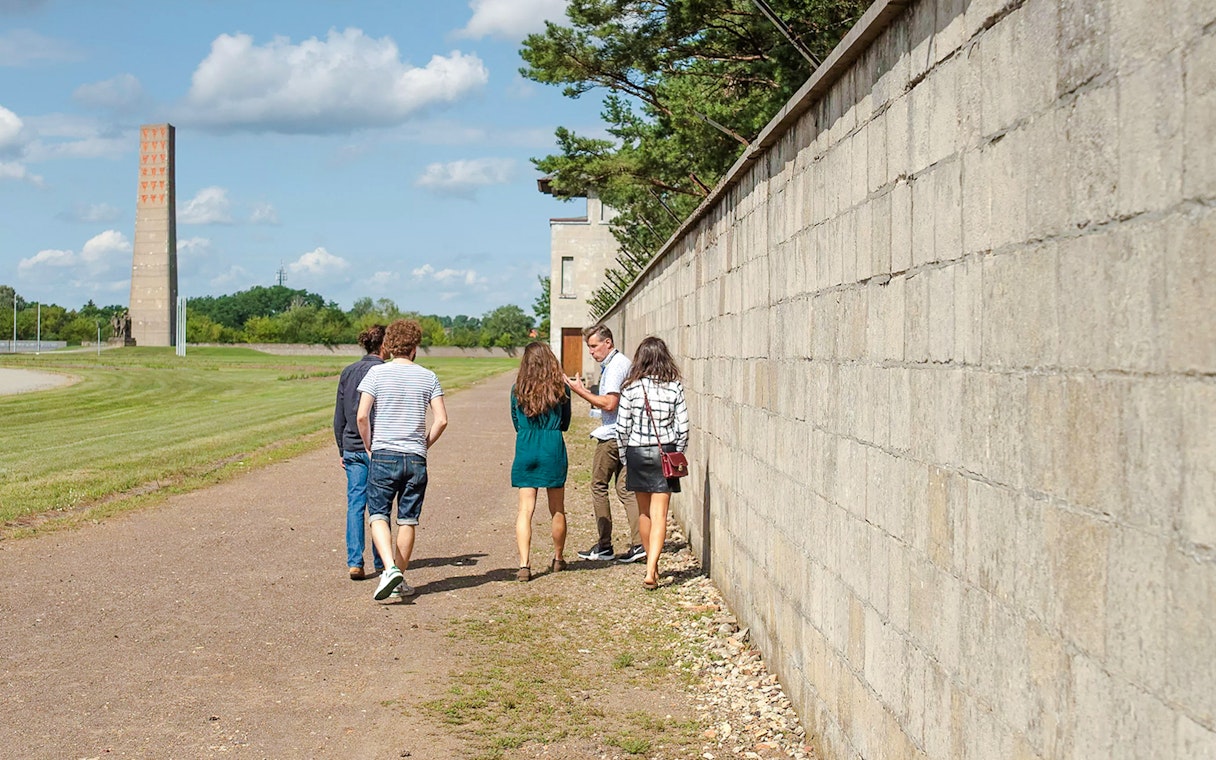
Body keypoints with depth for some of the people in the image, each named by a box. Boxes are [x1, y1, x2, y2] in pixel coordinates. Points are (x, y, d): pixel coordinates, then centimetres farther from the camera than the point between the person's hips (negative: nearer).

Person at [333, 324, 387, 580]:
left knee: (355, 505, 4)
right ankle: (380, 562, 14)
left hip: (352, 448, 4)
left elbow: (339, 417, 11)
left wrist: (342, 450, 18)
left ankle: (354, 562, -3)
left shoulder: (348, 372, 7)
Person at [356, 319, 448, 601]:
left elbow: (362, 416, -8)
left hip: (384, 455, -2)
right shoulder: (428, 377, 3)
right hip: (416, 460, 2)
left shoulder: (377, 373, -2)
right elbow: (441, 420, -2)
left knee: (378, 515, 2)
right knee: (408, 520, 9)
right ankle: (400, 580, 14)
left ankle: (391, 568, -18)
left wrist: (369, 446, 7)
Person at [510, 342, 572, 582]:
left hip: (525, 451, 0)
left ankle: (524, 565, -11)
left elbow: (516, 423, 10)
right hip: (553, 451, 0)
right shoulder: (560, 388, -3)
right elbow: (565, 424, 8)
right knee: (557, 510, 14)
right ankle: (558, 559, 30)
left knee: (525, 509, 0)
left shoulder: (518, 389, -1)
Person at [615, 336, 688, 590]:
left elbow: (622, 428, -4)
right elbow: (682, 427, -4)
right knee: (659, 514, -2)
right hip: (665, 452, -1)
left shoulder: (631, 388, -5)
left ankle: (652, 564, 30)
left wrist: (625, 459, 7)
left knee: (644, 512, 17)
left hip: (637, 452, 1)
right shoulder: (674, 387, -4)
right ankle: (651, 570, -13)